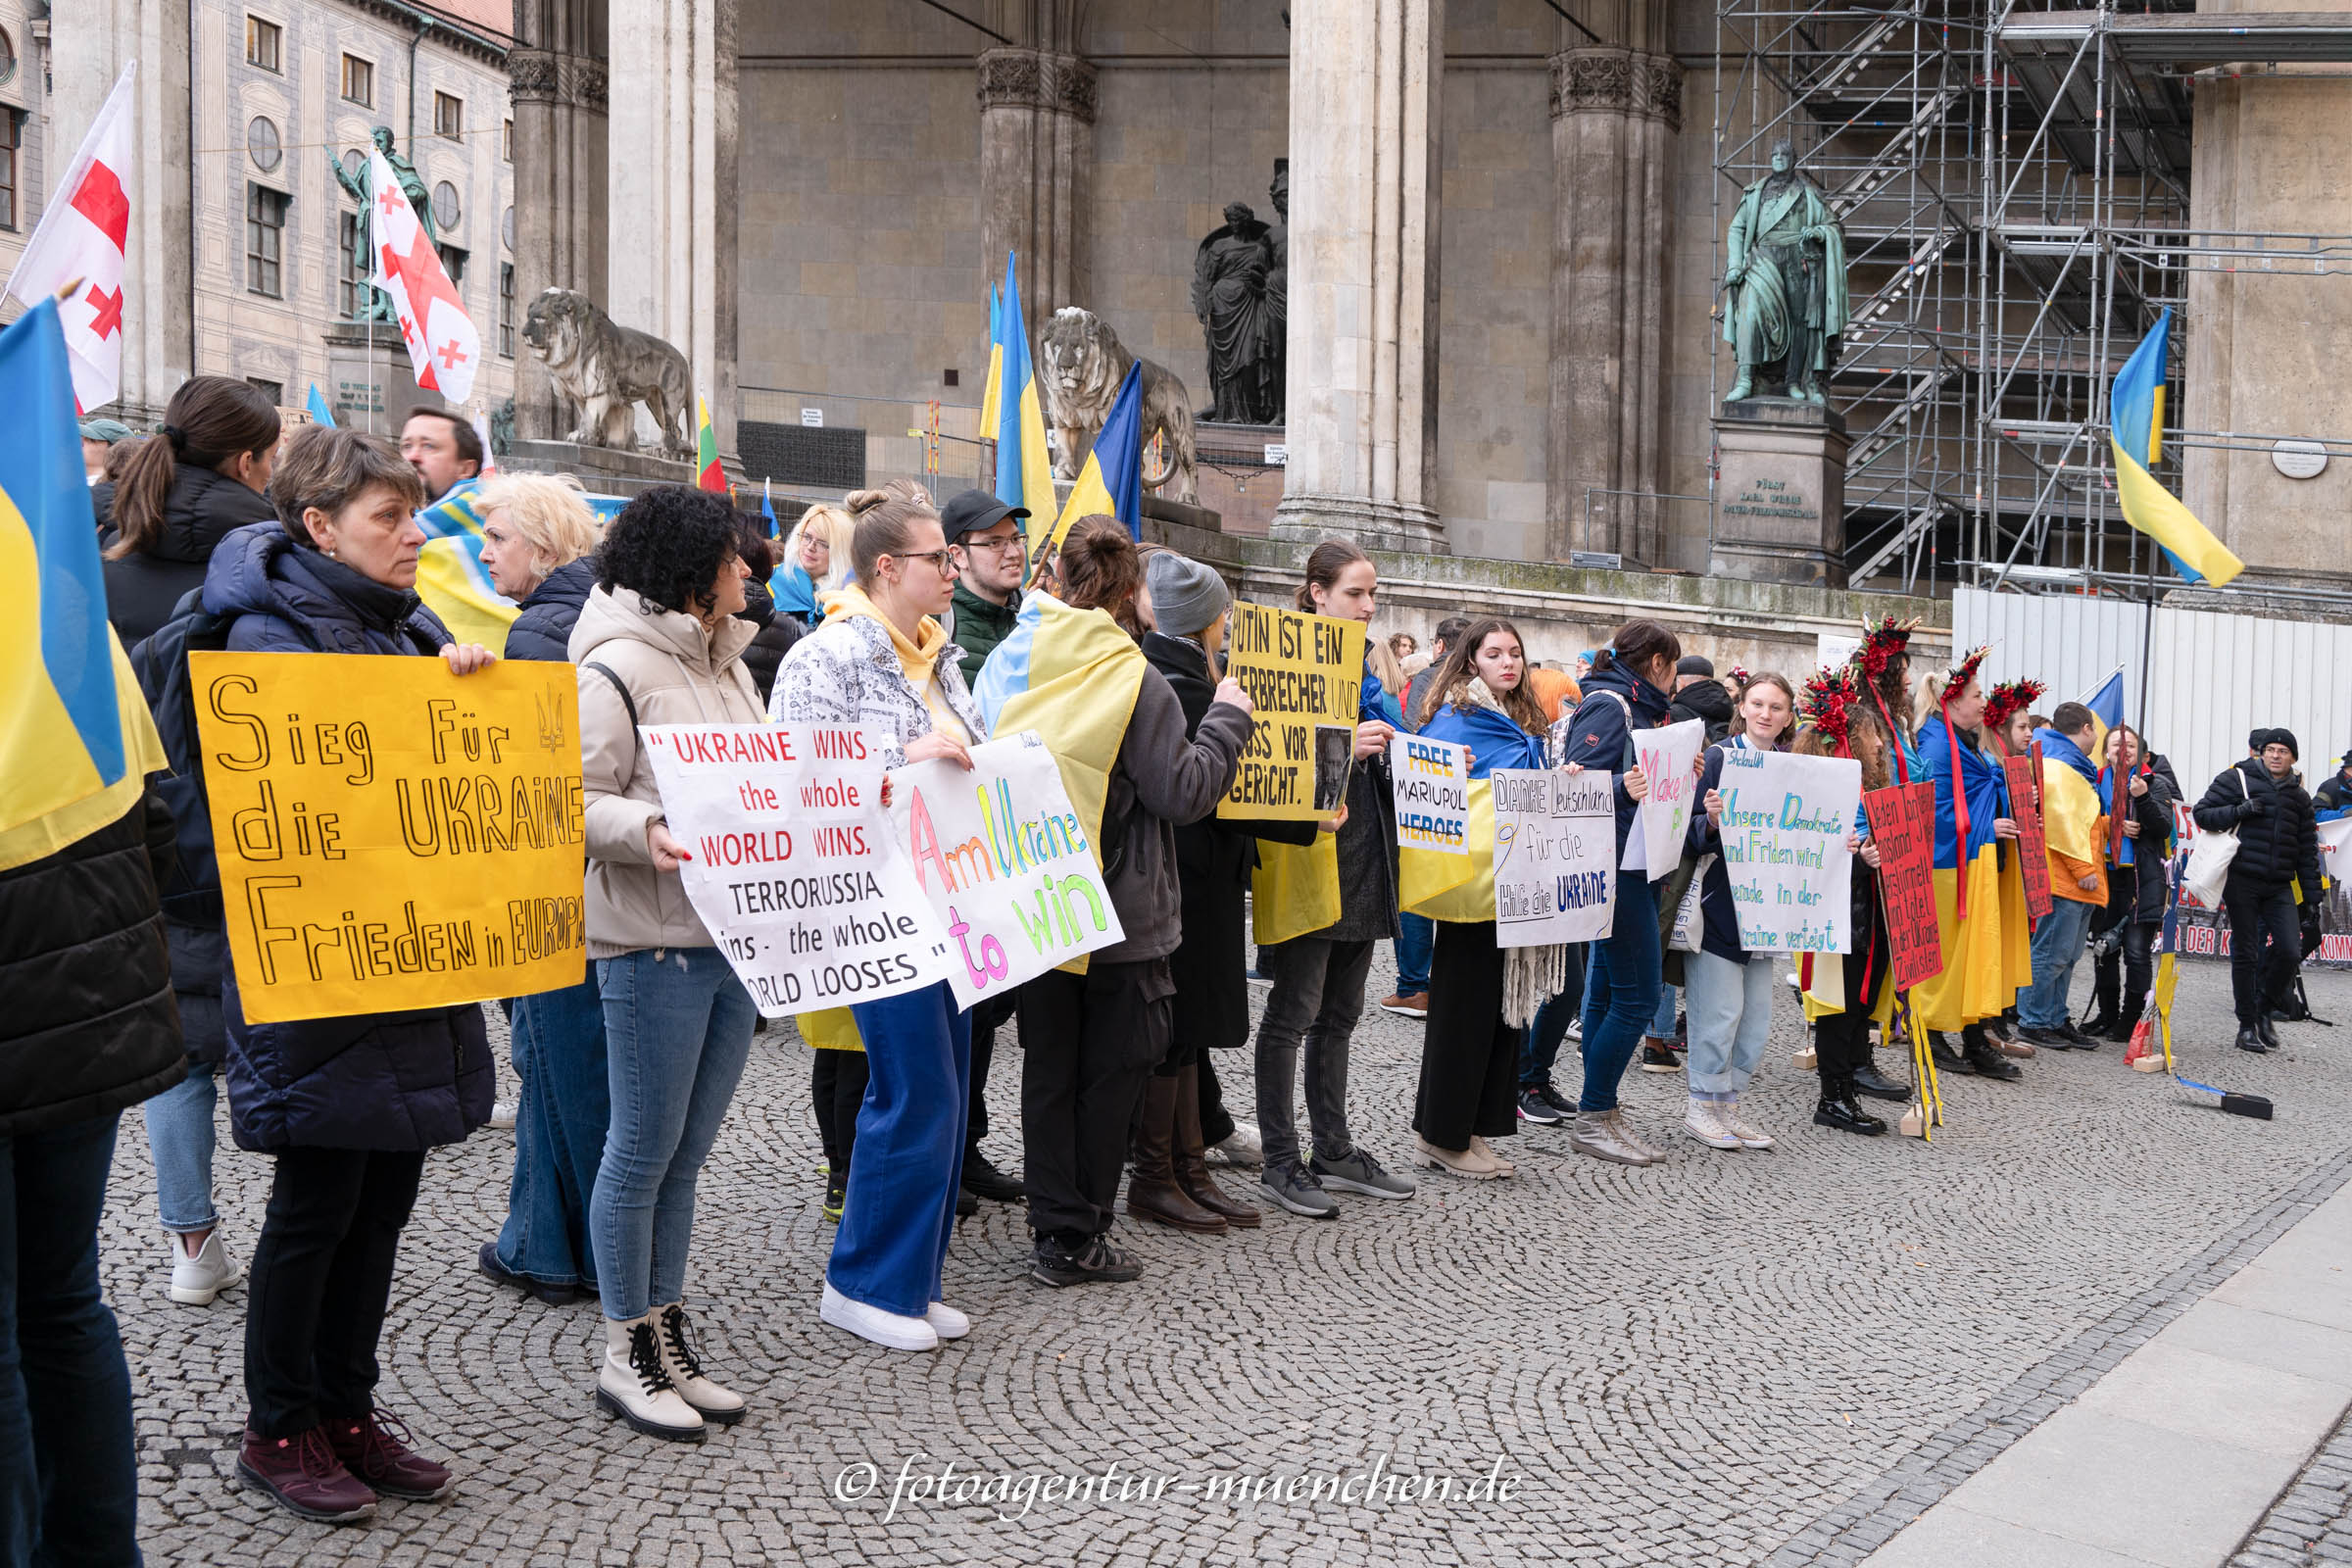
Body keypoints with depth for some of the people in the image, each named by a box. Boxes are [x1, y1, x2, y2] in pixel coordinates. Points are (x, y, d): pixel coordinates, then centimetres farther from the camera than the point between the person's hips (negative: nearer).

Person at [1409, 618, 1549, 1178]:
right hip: (1471, 878, -8)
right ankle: (1443, 1135, 6)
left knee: (1504, 1000, 9)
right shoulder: (1455, 717, -8)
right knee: (1465, 999, -3)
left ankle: (1472, 1128, 18)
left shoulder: (1525, 724, 17)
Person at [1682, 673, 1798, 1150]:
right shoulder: (1718, 757, -6)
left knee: (1757, 1015, 7)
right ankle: (1702, 1107, 8)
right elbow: (1691, 833, -8)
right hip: (1718, 900, -6)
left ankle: (1727, 1105, 19)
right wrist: (1711, 821, -28)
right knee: (1720, 1010, -5)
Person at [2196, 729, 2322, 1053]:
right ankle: (2247, 1025, 9)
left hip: (2280, 886, 4)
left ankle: (2264, 1010, 14)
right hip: (2242, 881, -4)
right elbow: (2203, 813, -2)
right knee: (2246, 953, 0)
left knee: (2288, 951, -8)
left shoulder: (2298, 797, 15)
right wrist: (2240, 811, -18)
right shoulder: (2237, 779, 2)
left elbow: (2307, 850, 17)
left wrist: (2312, 898, 13)